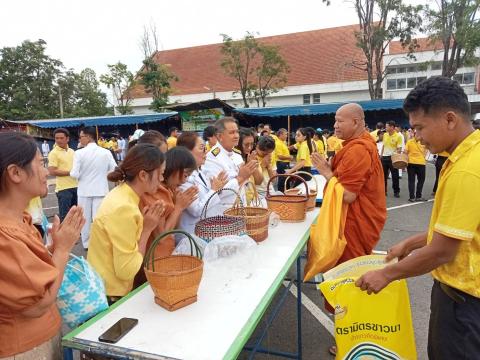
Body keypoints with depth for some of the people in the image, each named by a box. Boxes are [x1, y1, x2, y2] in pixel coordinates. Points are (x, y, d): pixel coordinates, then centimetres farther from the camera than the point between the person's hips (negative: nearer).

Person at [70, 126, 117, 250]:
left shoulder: (79, 153, -12)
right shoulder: (106, 152, -8)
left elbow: (74, 174, -13)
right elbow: (114, 170, -4)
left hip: (84, 190, 0)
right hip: (101, 190, 1)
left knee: (85, 218, 14)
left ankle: (86, 243, 24)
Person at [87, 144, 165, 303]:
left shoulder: (122, 194, -1)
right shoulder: (124, 208, -27)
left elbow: (127, 243, 5)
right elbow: (126, 271, -24)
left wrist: (142, 222, -6)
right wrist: (147, 229, -19)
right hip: (109, 295, -8)